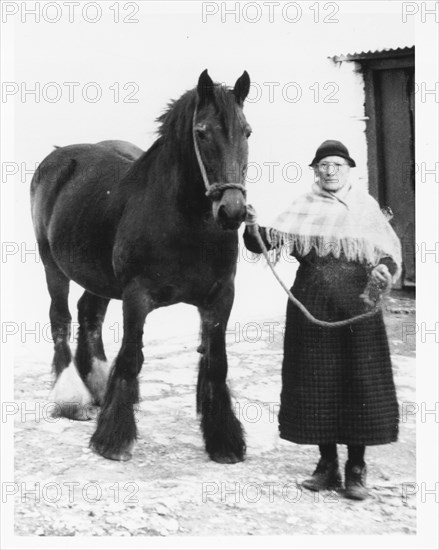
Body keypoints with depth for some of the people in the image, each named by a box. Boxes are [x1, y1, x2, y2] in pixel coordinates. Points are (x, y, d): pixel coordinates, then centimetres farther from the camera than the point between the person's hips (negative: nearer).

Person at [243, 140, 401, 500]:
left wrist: (384, 270, -17)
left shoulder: (366, 206, 5)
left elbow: (388, 251, 4)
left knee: (359, 382, 0)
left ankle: (356, 470, 12)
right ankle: (327, 466, 20)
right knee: (316, 383, 6)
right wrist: (254, 228, -22)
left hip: (357, 300, -1)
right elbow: (272, 240, -2)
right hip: (311, 303, 2)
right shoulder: (303, 207, 8)